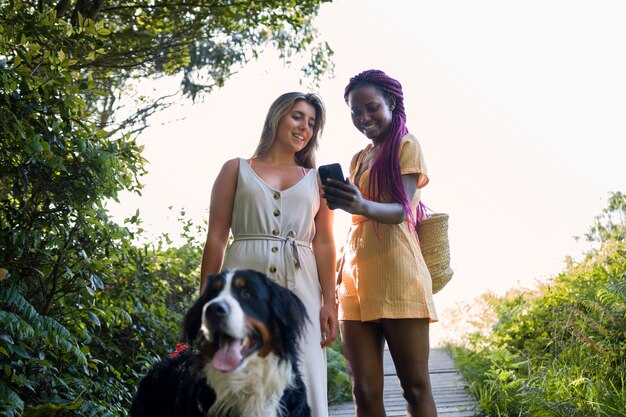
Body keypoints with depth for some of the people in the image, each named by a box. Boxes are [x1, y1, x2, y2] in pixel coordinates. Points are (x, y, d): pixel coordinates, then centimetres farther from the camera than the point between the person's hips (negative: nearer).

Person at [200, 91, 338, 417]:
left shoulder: (316, 179, 17)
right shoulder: (236, 169, 13)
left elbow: (323, 243, 8)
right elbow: (216, 237, 7)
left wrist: (330, 302, -2)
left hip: (300, 289, 1)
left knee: (301, 386, -3)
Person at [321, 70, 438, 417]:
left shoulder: (406, 145, 3)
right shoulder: (359, 159, 22)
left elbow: (402, 210, -11)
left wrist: (364, 206, -32)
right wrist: (339, 274, 11)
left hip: (395, 274, -6)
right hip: (355, 279, 6)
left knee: (415, 386, -5)